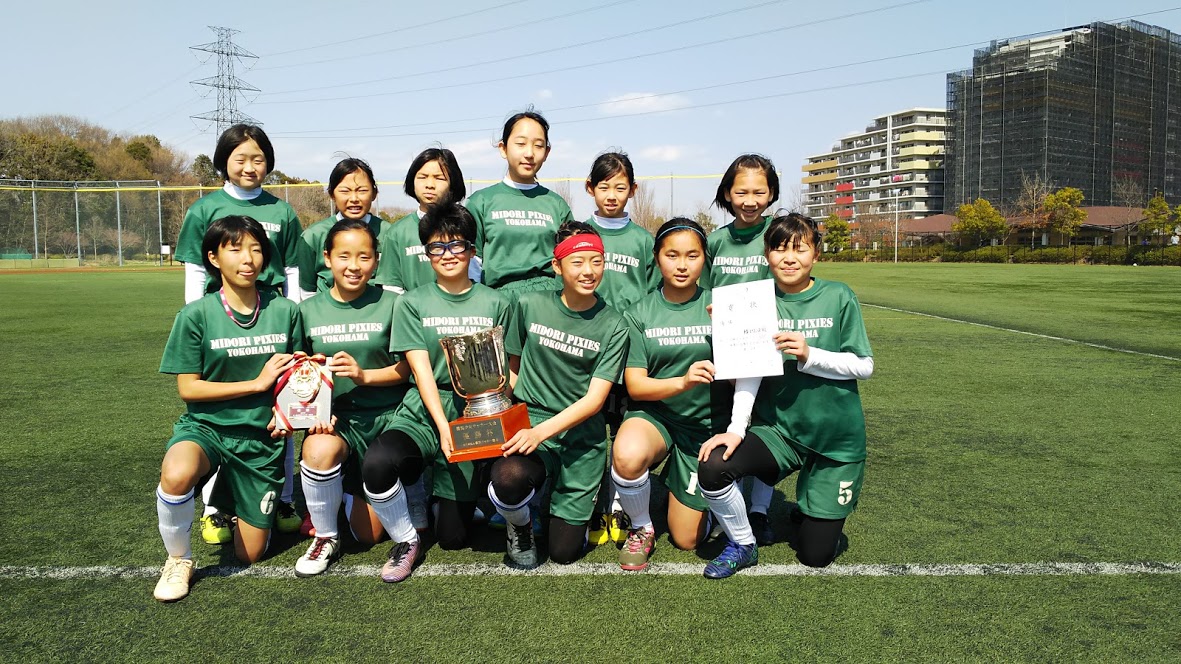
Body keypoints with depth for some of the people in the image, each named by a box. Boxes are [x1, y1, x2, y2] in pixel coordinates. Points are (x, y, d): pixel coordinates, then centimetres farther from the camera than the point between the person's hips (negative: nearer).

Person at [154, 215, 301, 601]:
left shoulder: (285, 311, -3)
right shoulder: (196, 315, -9)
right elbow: (187, 388, -9)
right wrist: (257, 383, -16)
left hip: (261, 436, 2)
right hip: (206, 425, -2)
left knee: (250, 554, 6)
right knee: (176, 475, -39)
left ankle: (227, 498, 41)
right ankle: (178, 559, -8)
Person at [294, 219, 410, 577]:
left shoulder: (391, 304, -5)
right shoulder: (309, 310, 1)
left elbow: (405, 369, -3)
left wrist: (364, 375, -19)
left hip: (385, 416, -1)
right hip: (335, 417, 1)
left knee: (369, 534, 2)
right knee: (319, 450, -38)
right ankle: (326, 537, -9)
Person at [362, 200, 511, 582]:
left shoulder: (494, 304, 7)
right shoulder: (413, 304, 4)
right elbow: (421, 371, -5)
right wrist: (442, 426, -19)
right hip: (421, 416, 0)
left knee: (453, 538, 1)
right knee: (377, 464, -34)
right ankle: (406, 543, -4)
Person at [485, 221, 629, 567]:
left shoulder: (613, 327, -4)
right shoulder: (529, 305, -1)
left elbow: (594, 399, -9)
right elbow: (513, 367, 10)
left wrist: (540, 432, -22)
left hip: (582, 435, 0)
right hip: (529, 421, 0)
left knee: (564, 551, 2)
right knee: (509, 478, -35)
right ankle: (520, 526, 3)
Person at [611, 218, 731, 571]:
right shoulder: (639, 313, -4)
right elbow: (634, 385, -10)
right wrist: (682, 382, -28)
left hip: (707, 422, 1)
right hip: (654, 413, 0)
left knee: (686, 539, 4)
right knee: (627, 457, -37)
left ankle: (686, 489, 39)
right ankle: (641, 529, -6)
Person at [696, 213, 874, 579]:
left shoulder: (838, 297, -6)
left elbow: (865, 366, -7)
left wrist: (809, 355, -22)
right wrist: (737, 428, -21)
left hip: (837, 437, -1)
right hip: (778, 428, 1)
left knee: (815, 554, 2)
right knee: (713, 467, -27)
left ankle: (820, 505, 38)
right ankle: (743, 546, 2)